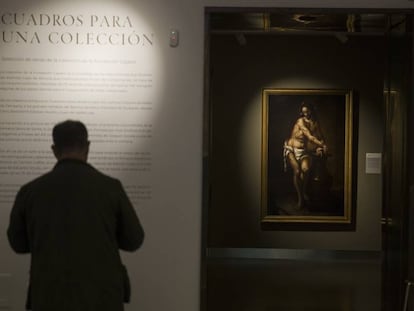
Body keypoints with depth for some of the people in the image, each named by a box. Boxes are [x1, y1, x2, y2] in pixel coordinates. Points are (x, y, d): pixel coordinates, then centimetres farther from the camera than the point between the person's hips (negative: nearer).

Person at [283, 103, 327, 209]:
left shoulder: (315, 123, 4)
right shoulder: (301, 121, -12)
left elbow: (320, 138, 8)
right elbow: (310, 137, -18)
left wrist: (319, 148, -12)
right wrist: (323, 145, -23)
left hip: (303, 151, 3)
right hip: (291, 149, -3)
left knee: (305, 168, -27)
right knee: (297, 171, -25)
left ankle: (304, 192, -5)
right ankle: (300, 197, -11)